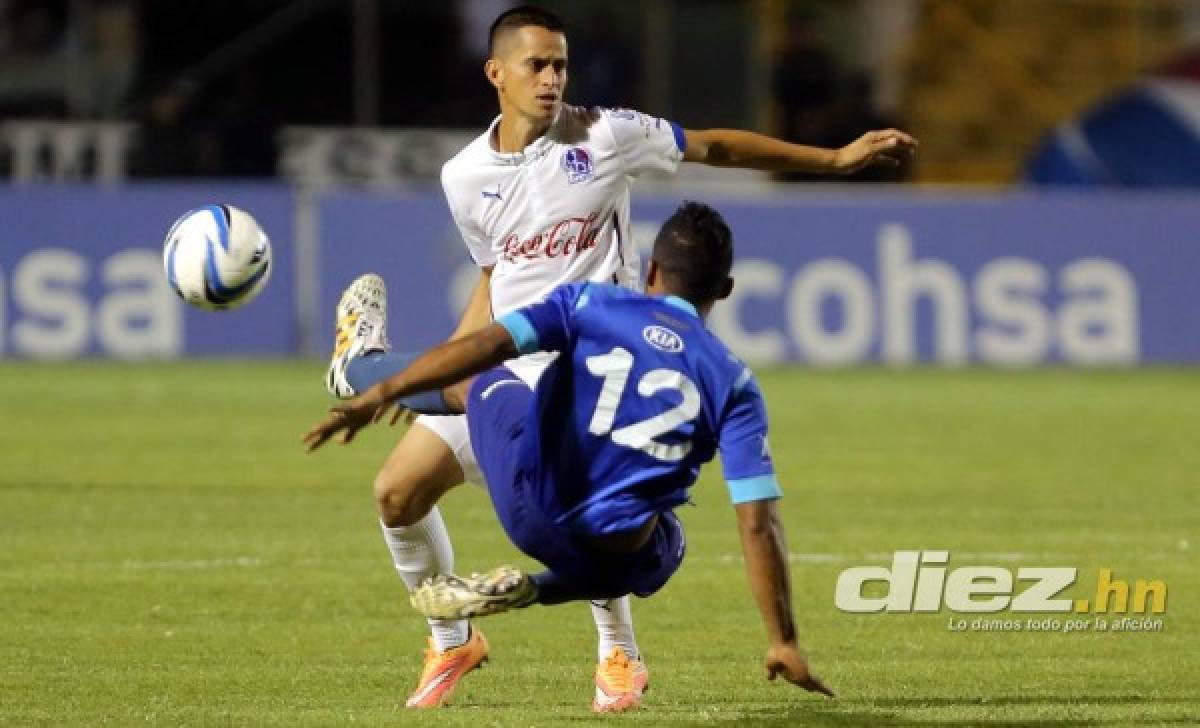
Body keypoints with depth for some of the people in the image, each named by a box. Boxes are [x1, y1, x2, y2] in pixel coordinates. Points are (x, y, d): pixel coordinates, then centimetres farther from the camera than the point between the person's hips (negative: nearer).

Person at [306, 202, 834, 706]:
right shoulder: (733, 383, 0)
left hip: (530, 511, 0)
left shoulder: (589, 303, 0)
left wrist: (384, 392, -19)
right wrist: (783, 644, -1)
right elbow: (758, 523, -5)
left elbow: (487, 344, -15)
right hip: (619, 559, 0)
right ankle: (531, 591, 15)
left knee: (485, 380, 28)